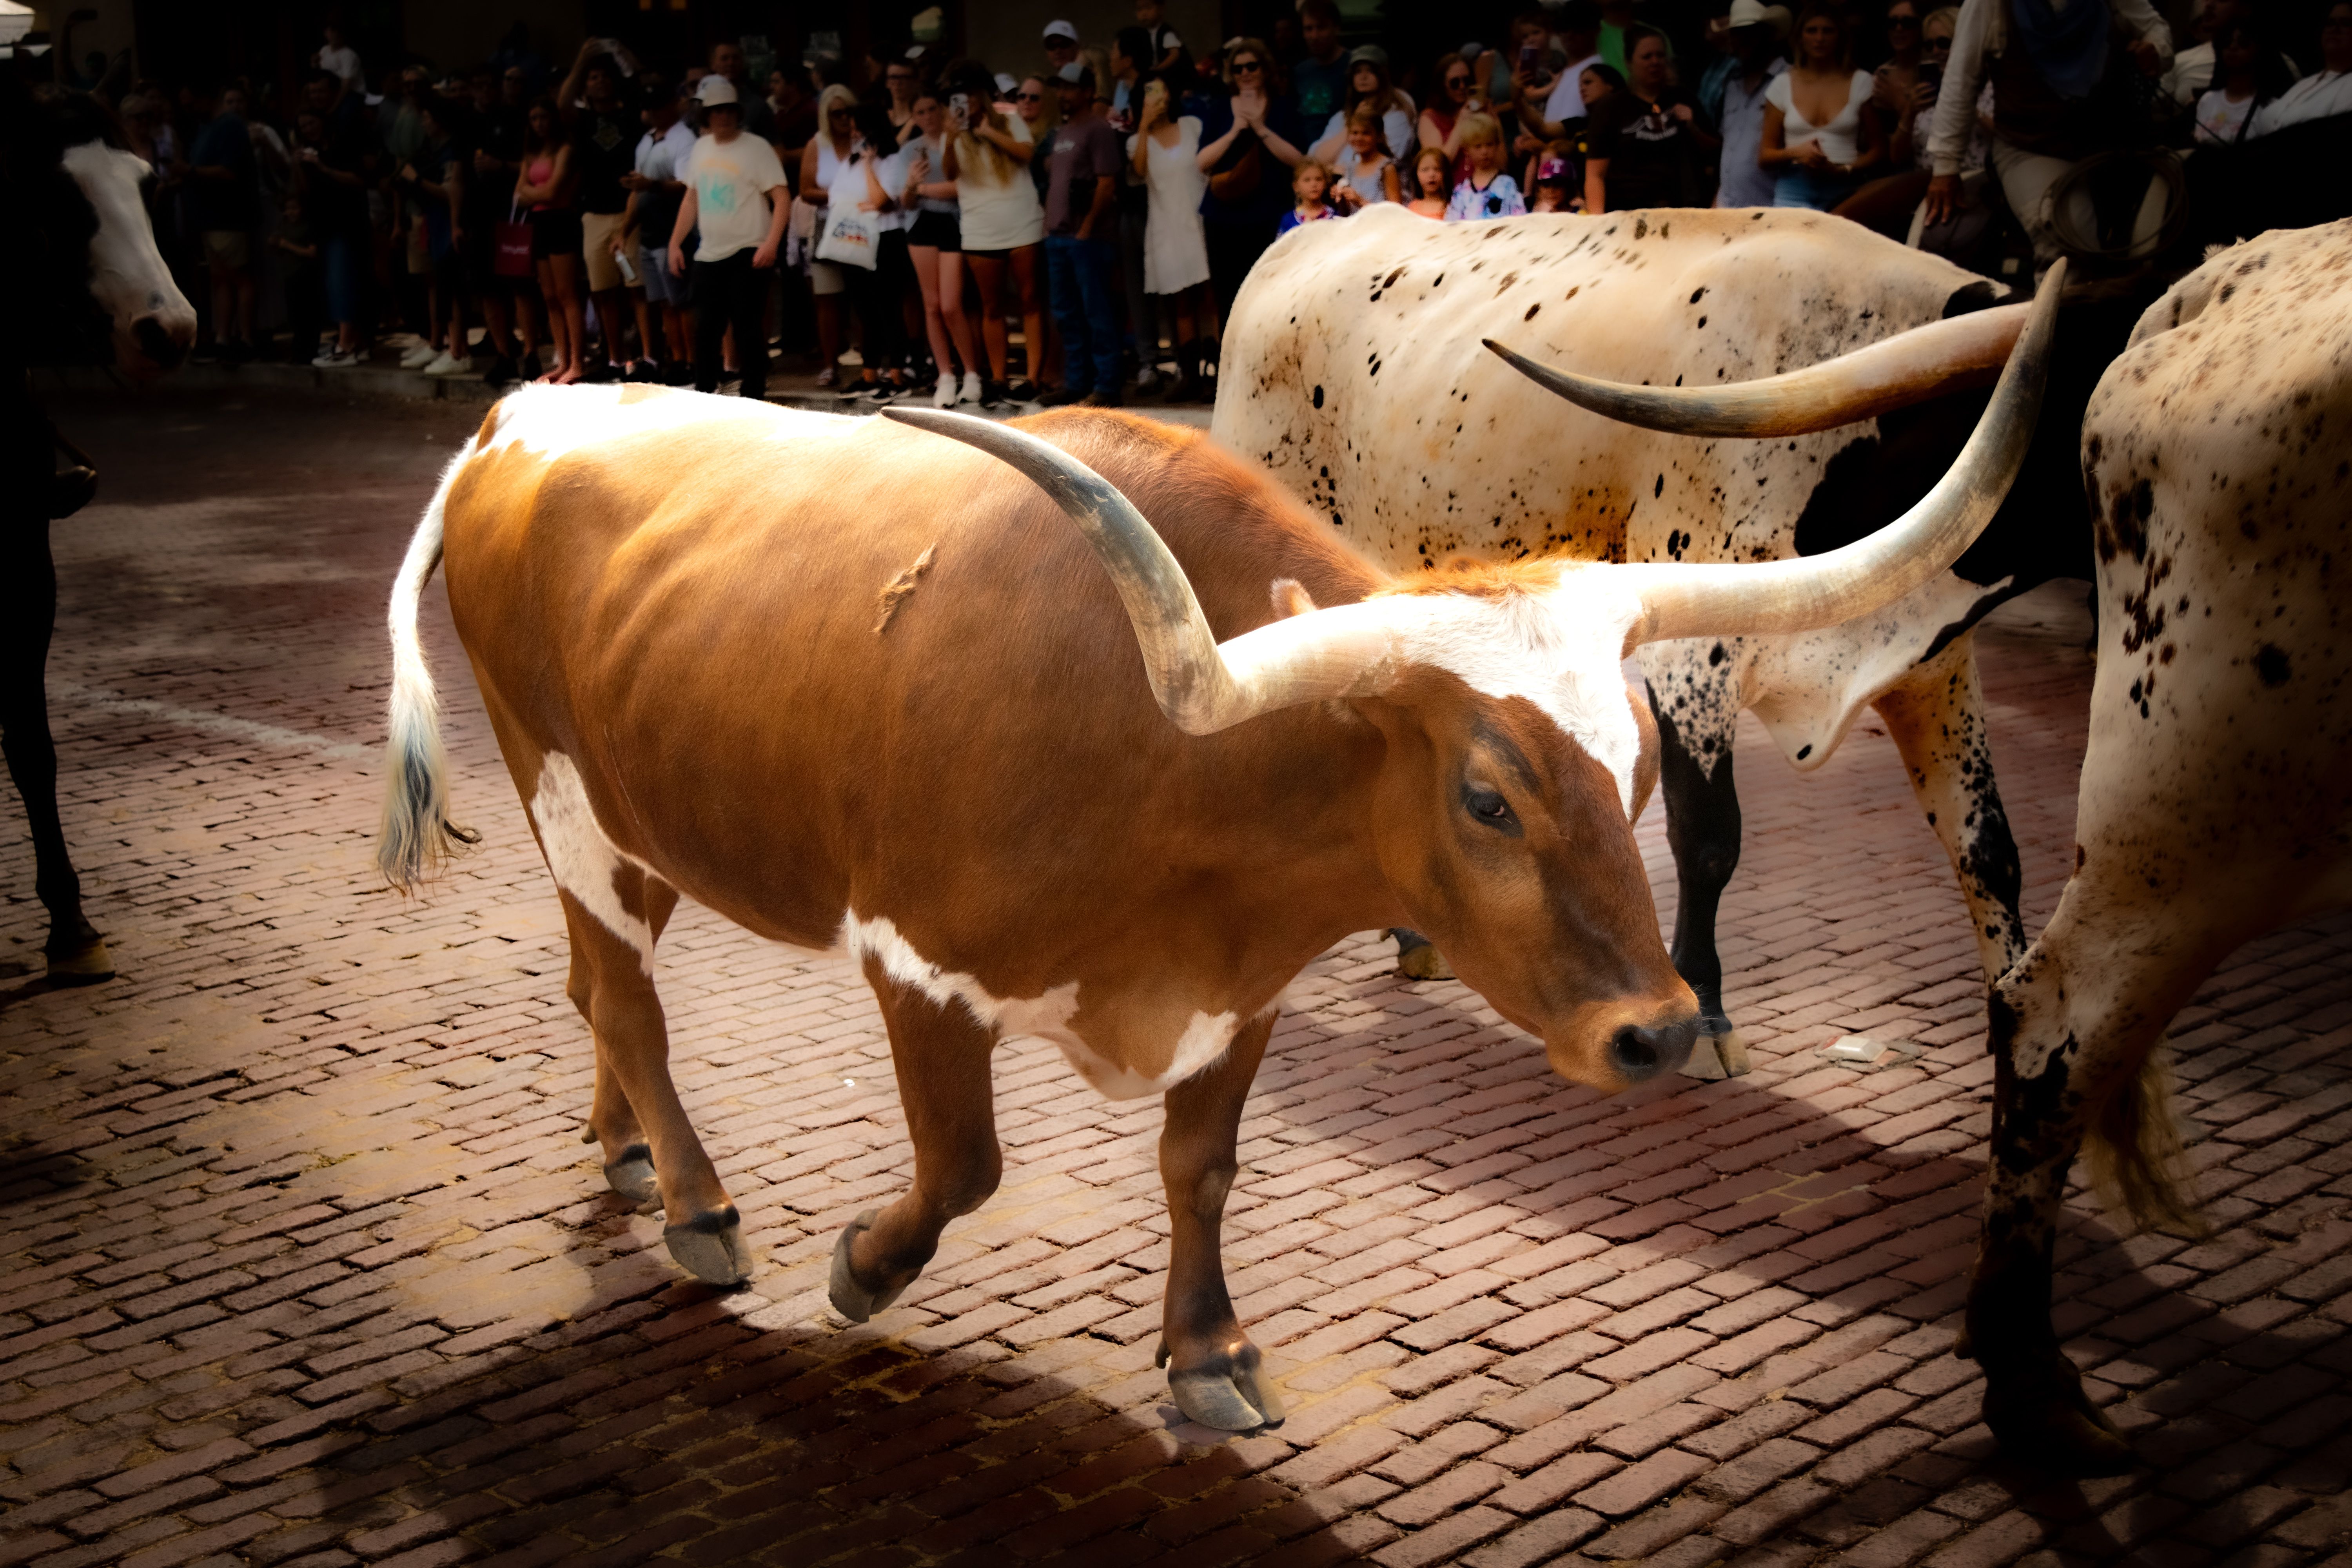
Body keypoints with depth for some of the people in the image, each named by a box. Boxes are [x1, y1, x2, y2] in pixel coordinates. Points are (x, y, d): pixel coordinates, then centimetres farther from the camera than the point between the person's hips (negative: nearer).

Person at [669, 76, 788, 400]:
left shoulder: (756, 147, -7)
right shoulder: (700, 147, 12)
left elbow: (781, 197, -13)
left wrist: (771, 243, -24)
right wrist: (675, 243, 15)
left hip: (747, 254, -6)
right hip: (708, 255, 6)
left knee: (748, 329, -5)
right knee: (705, 329, 9)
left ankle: (754, 396, 1)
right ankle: (703, 395, 17)